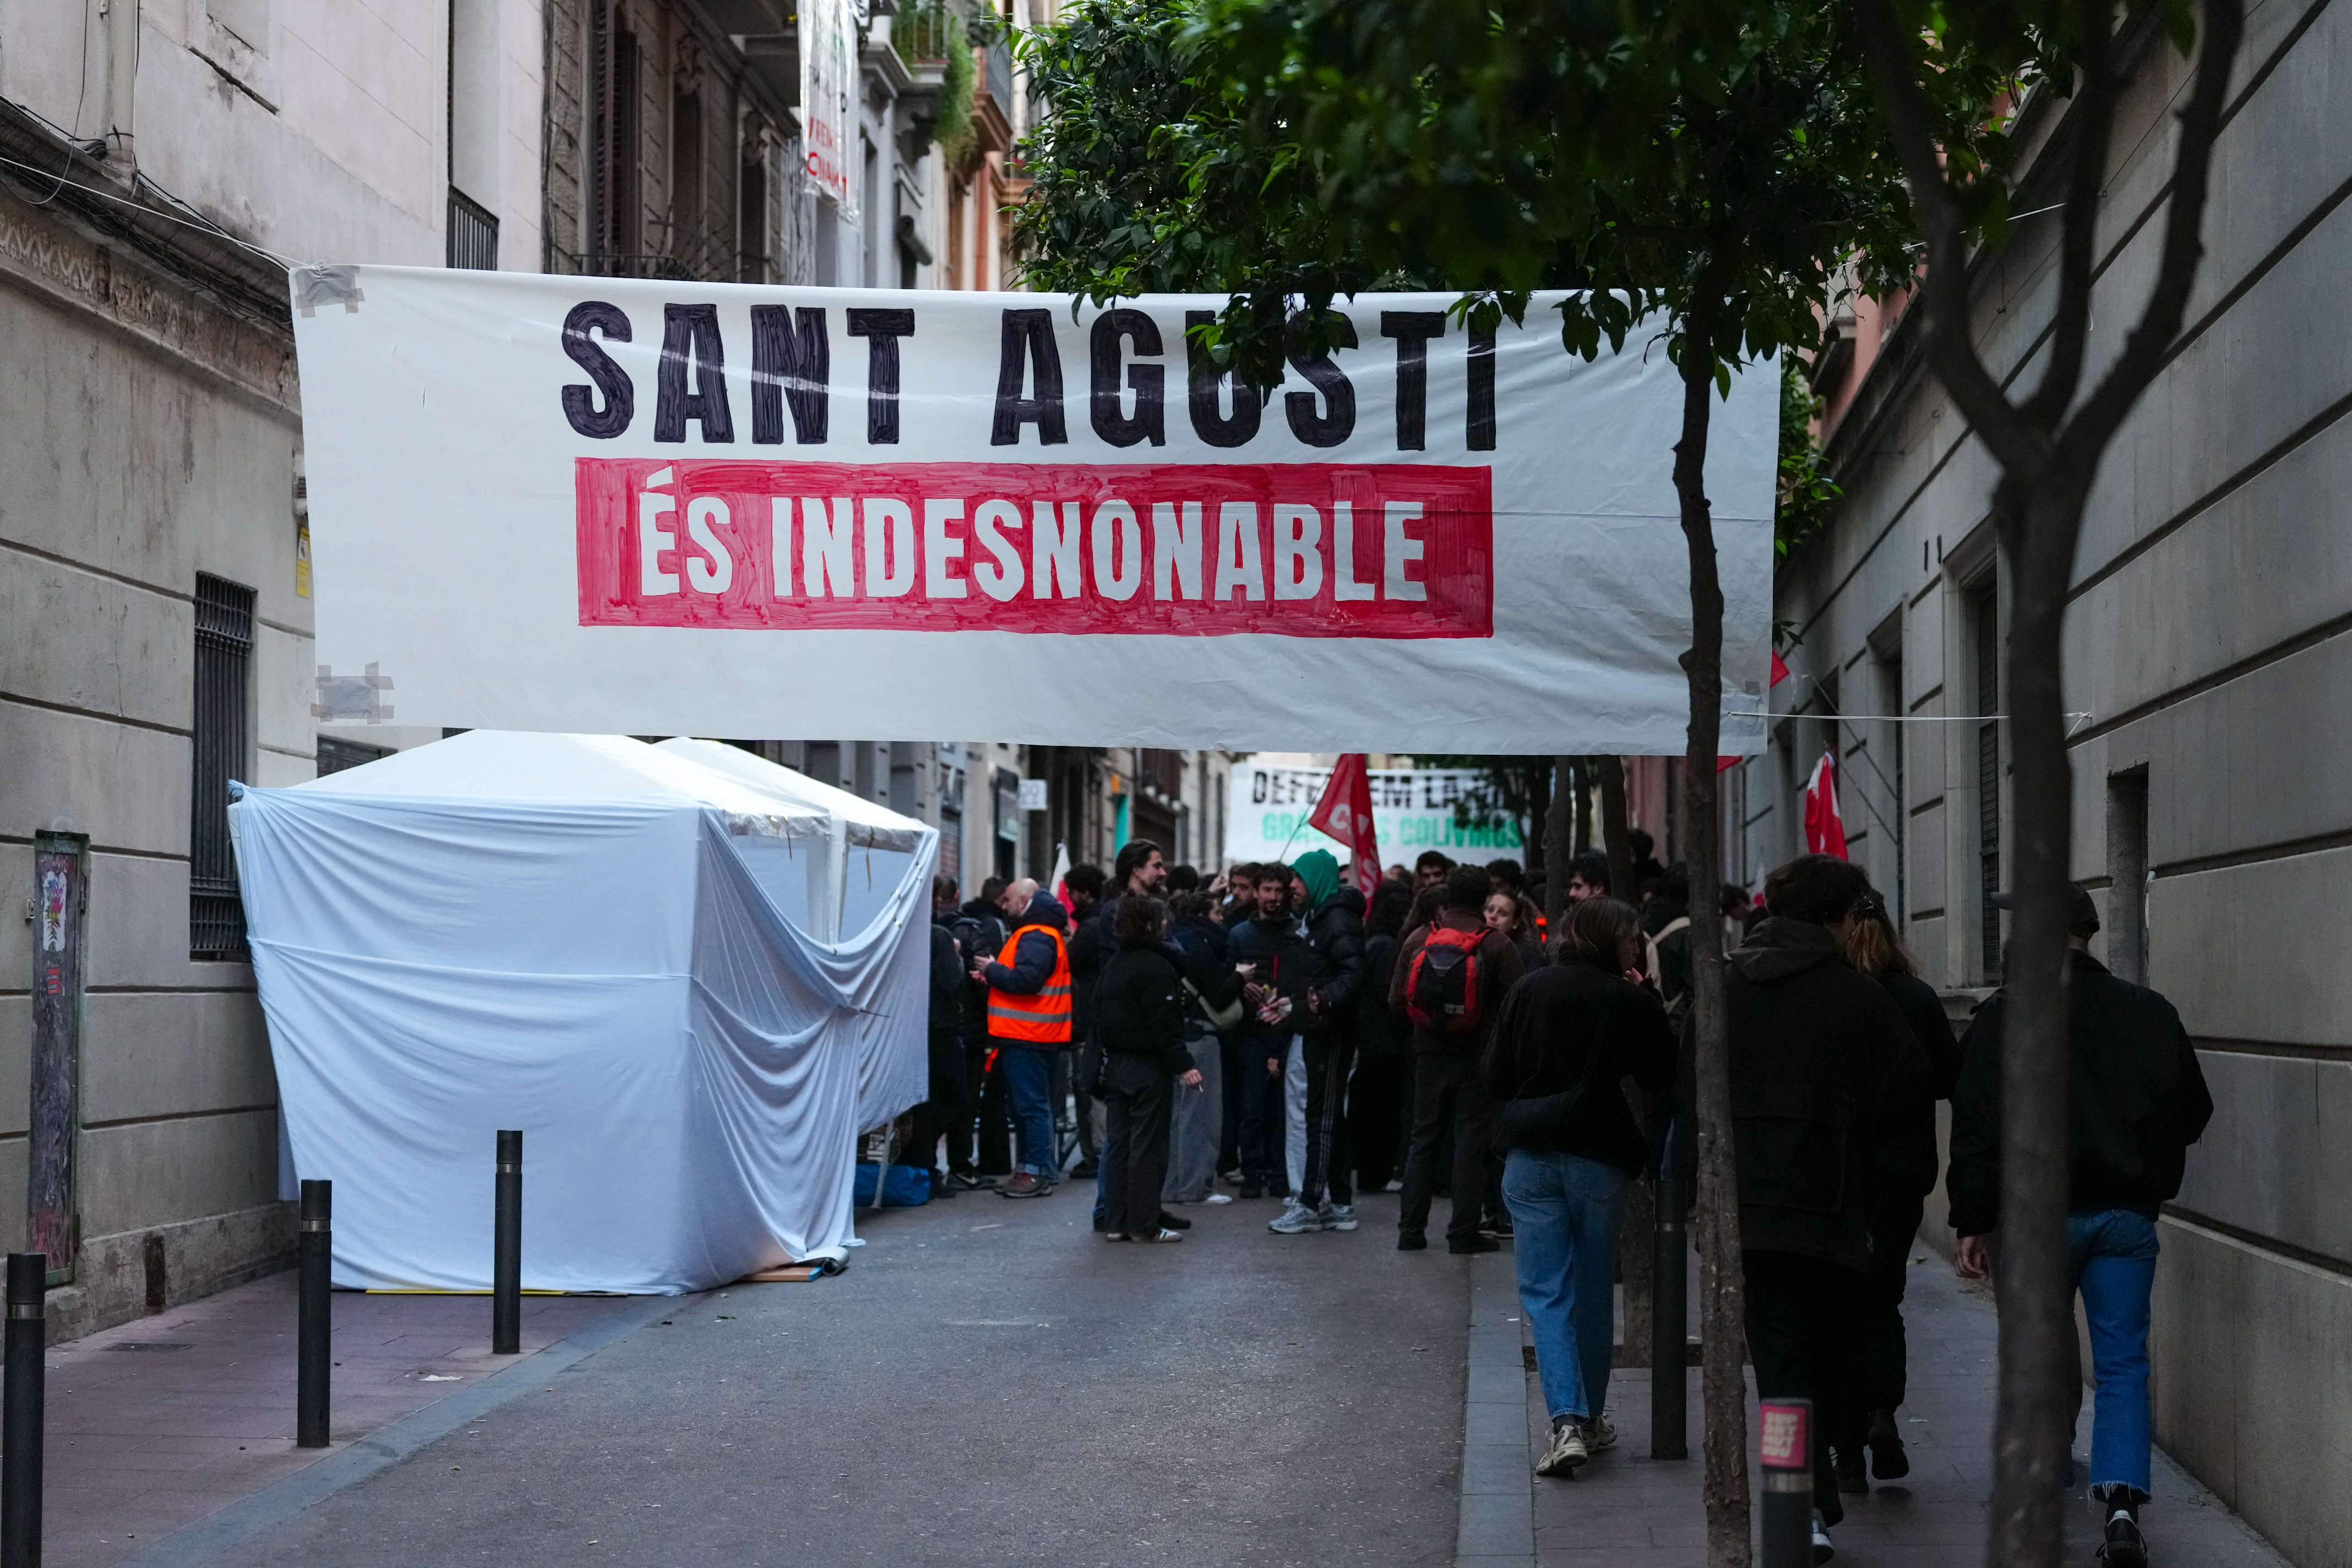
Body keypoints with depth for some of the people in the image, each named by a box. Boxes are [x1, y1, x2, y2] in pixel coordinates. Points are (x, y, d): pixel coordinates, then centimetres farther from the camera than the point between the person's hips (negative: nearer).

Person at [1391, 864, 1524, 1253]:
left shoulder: (1418, 939, -2)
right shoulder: (1497, 945, -10)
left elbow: (1396, 999, 0)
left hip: (1430, 1055, 3)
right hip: (1478, 1057, -3)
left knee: (1423, 1139, 12)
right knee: (1471, 1142, 3)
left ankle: (1411, 1229, 12)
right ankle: (1463, 1232, 2)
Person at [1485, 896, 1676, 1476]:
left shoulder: (1528, 991, 0)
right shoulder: (1629, 1001, -6)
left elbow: (1493, 1075, 3)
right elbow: (1661, 1075, 5)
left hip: (1531, 1156, 1)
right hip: (1600, 1159, 0)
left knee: (1546, 1292, 0)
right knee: (1594, 1292, 14)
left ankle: (1567, 1422, -16)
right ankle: (1591, 1418, 23)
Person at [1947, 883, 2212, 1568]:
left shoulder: (2002, 1016, -7)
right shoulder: (2149, 1013, 3)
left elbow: (1976, 1128, -9)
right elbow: (2192, 1112, 12)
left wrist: (1973, 1222, -4)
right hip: (2126, 1216, 2)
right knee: (2123, 1363, 3)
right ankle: (2122, 1498, -13)